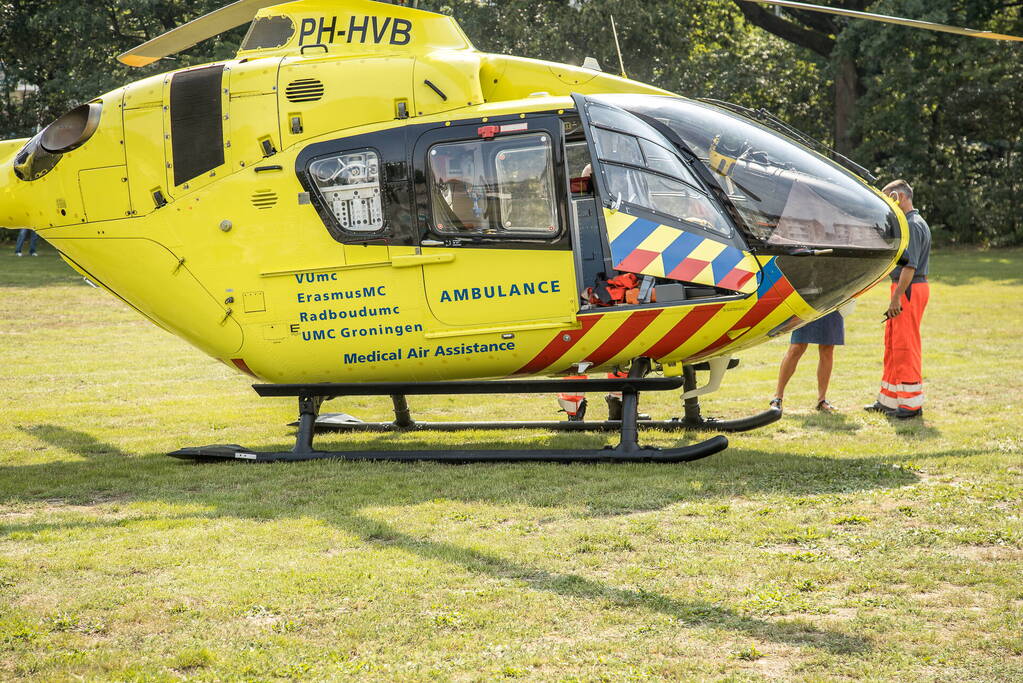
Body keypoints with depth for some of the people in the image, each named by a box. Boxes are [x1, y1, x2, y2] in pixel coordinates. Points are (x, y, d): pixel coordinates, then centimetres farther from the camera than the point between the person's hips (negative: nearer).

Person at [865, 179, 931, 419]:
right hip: (906, 288, 11)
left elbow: (910, 265, -22)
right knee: (893, 345, 15)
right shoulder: (907, 223, 18)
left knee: (905, 346, -7)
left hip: (908, 290, -11)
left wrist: (897, 297, -25)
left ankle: (912, 405, -4)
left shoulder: (913, 225, -15)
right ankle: (889, 400, 22)